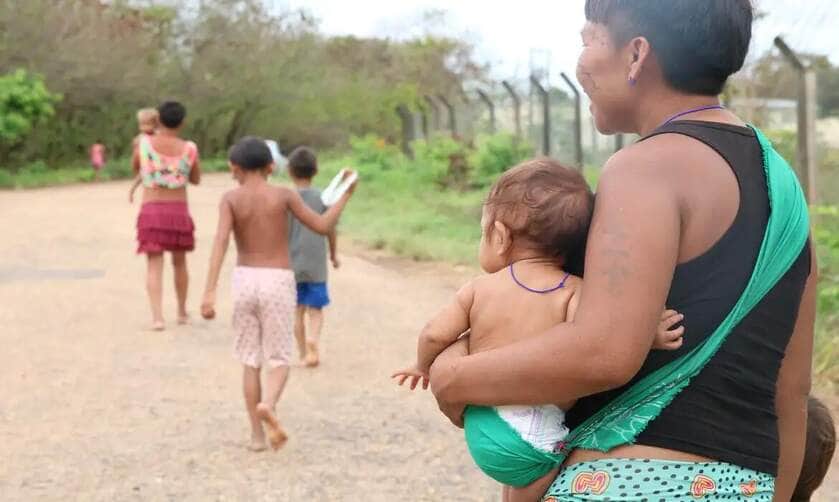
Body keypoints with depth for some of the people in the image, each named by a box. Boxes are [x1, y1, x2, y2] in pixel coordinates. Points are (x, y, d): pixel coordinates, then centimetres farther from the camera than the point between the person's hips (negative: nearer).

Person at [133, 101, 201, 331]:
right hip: (179, 211, 1)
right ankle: (182, 312, 31)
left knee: (155, 265, -1)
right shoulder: (189, 149, -3)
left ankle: (157, 317, -15)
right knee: (179, 262, 19)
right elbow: (196, 179, 13)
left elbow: (136, 168, 16)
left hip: (151, 210, -1)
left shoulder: (144, 142, -3)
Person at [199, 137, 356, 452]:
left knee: (251, 361, 12)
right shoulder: (284, 195, -3)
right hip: (278, 283, -1)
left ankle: (256, 435, 11)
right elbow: (322, 227, -3)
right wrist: (345, 196, 12)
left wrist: (210, 292, -21)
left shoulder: (230, 199, -2)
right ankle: (267, 405, -27)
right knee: (279, 360, 4)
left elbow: (221, 241, -16)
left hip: (245, 280, 1)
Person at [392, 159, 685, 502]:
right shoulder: (574, 292, -7)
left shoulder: (479, 288, 3)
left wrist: (423, 366, 25)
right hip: (534, 435, -4)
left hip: (480, 425, 5)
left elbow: (436, 334, 5)